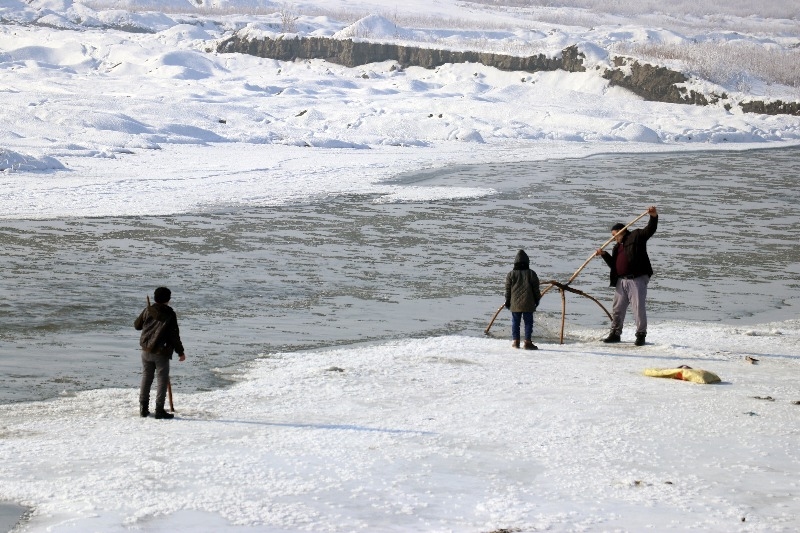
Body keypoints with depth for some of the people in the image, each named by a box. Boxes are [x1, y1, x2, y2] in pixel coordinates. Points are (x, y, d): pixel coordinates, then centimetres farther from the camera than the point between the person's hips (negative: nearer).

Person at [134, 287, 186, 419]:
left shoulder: (148, 311, 0)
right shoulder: (170, 314, -10)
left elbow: (137, 325, 11)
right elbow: (174, 335, -10)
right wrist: (180, 352, -2)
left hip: (146, 351, 4)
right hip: (161, 352, -4)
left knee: (146, 378, 14)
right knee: (162, 380, 2)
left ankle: (143, 408, 15)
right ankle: (159, 410, -2)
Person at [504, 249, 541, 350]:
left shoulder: (511, 274, 0)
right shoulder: (531, 274, -1)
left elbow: (508, 290, 3)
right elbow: (536, 289, 3)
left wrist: (507, 302, 12)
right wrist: (537, 300, 14)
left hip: (515, 304, 1)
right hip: (528, 304, -1)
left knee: (515, 323, 9)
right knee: (528, 322, 3)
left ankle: (515, 341, 9)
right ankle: (527, 342, -1)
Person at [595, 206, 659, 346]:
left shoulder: (636, 236, 2)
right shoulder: (617, 247, 24)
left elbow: (650, 230, -11)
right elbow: (613, 264, 23)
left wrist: (654, 217, -27)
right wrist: (604, 255, 9)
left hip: (637, 279, -8)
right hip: (621, 281, 8)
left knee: (639, 308, -7)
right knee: (617, 309, 12)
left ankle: (641, 335, -2)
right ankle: (615, 334, 22)